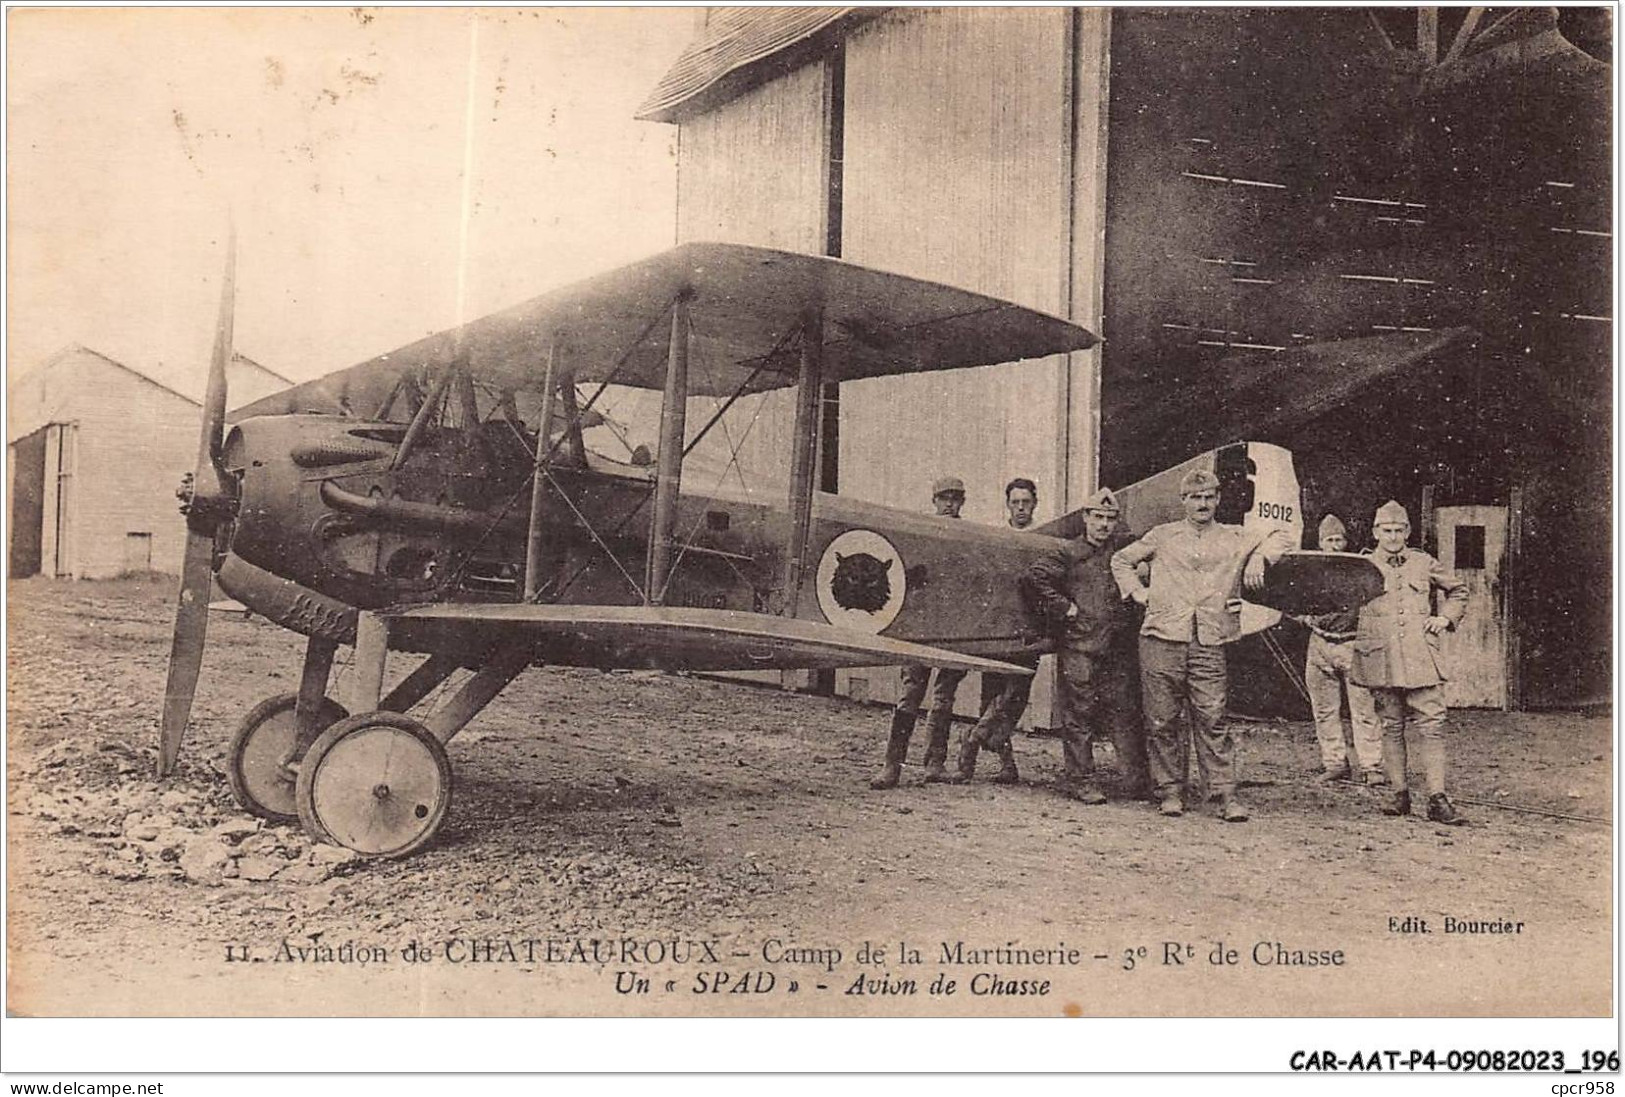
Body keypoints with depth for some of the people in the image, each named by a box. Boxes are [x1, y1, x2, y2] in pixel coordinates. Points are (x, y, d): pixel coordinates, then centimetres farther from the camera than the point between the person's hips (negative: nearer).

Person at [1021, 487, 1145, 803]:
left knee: (1123, 711, 5)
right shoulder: (1069, 553, 0)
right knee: (1079, 713, 1)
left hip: (1118, 645, 4)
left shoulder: (1125, 547, 12)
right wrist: (1064, 608, -7)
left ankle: (1138, 780, 9)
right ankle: (1080, 779, 8)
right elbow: (1036, 577, -6)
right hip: (1079, 646, -3)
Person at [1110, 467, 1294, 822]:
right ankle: (1169, 790, 12)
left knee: (1211, 719, -6)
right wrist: (1138, 592, 10)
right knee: (1161, 720, 2)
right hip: (1162, 638, 1)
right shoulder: (1162, 536, 13)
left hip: (1209, 643, 0)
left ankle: (1226, 795, -3)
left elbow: (1280, 538, 16)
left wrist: (1259, 557, -2)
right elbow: (1121, 560, 22)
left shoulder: (1235, 538, 14)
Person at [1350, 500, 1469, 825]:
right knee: (1391, 727, 5)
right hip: (1381, 661, -1)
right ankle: (1399, 793, 13)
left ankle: (1437, 798, -6)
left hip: (1421, 659, 1)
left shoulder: (1424, 563, 11)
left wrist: (1446, 617, 10)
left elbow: (1458, 590, 25)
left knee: (1431, 725, -6)